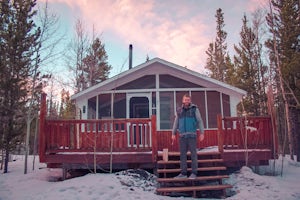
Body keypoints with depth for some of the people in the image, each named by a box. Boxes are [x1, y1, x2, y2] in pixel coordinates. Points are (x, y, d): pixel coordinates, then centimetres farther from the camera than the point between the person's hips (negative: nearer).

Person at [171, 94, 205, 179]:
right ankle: (183, 173, 13)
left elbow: (200, 121, 0)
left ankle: (194, 173, 7)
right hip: (182, 135, 4)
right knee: (182, 154, 5)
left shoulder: (194, 109, 1)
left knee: (193, 154, -1)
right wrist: (173, 134, 10)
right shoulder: (179, 110, 10)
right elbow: (176, 123, 14)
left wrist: (202, 133, -6)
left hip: (192, 135, -3)